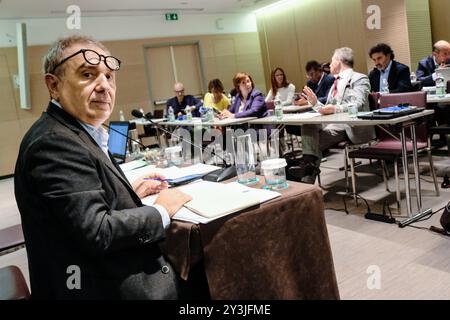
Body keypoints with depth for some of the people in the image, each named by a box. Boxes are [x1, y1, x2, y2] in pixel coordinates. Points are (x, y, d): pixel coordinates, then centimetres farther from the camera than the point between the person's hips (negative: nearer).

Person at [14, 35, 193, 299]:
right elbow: (97, 232, -27)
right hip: (107, 290, -9)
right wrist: (161, 212, -15)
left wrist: (130, 193, 4)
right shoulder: (54, 143, -23)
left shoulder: (69, 133, 9)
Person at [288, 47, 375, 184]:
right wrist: (315, 102, 3)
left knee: (316, 140, -29)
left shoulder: (359, 79, 0)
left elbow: (358, 105, -17)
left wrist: (335, 108, -33)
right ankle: (309, 161, -33)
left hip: (351, 125, -7)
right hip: (333, 122, 7)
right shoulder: (336, 82, 25)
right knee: (308, 124, -24)